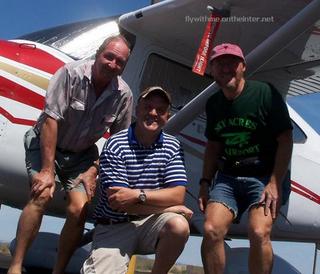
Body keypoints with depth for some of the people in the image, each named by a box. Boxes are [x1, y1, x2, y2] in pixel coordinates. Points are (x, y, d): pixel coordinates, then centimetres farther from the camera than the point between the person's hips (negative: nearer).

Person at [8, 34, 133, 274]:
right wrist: (47, 170, -25)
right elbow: (51, 120, -24)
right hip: (46, 143, -3)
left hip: (82, 153, 3)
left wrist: (94, 170, -9)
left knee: (79, 209, -13)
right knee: (43, 196, -24)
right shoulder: (72, 74, -22)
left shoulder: (123, 95, -12)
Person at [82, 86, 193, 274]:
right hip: (115, 227, -2)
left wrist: (138, 195, -22)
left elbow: (178, 195, -8)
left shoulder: (172, 147, 0)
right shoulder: (116, 145, -11)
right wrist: (170, 207, -13)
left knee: (179, 226, -28)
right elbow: (118, 202, -17)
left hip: (151, 222, 3)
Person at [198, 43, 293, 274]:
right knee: (211, 230, -16)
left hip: (265, 175, -4)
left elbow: (285, 140, -8)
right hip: (228, 177, 5)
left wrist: (275, 183, -14)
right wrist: (205, 182, 9)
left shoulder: (265, 93, -7)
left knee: (259, 232, -25)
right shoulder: (213, 104, 10)